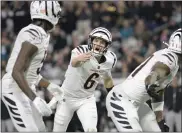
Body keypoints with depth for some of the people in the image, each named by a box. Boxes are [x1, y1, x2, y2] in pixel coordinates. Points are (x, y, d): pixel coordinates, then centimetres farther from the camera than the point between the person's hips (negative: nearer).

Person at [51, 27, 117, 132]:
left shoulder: (110, 59, -11)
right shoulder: (82, 51, -26)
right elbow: (73, 63, -51)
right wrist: (78, 59, -74)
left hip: (87, 100, 2)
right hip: (67, 96, -2)